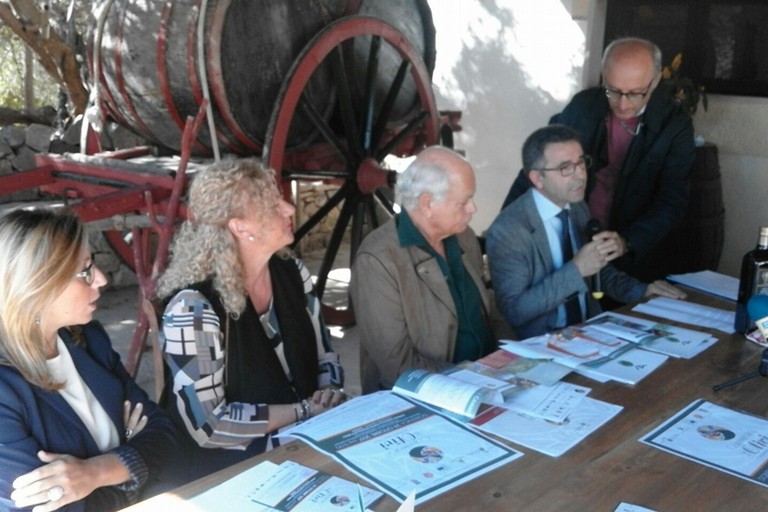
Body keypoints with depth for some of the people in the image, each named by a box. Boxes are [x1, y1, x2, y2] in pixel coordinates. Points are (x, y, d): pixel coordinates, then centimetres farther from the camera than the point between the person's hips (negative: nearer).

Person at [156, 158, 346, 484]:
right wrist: (304, 411, -18)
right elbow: (207, 424, -22)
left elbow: (324, 354, 12)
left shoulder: (291, 272, 1)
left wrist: (330, 394, -9)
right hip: (227, 466, -7)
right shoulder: (193, 307, -21)